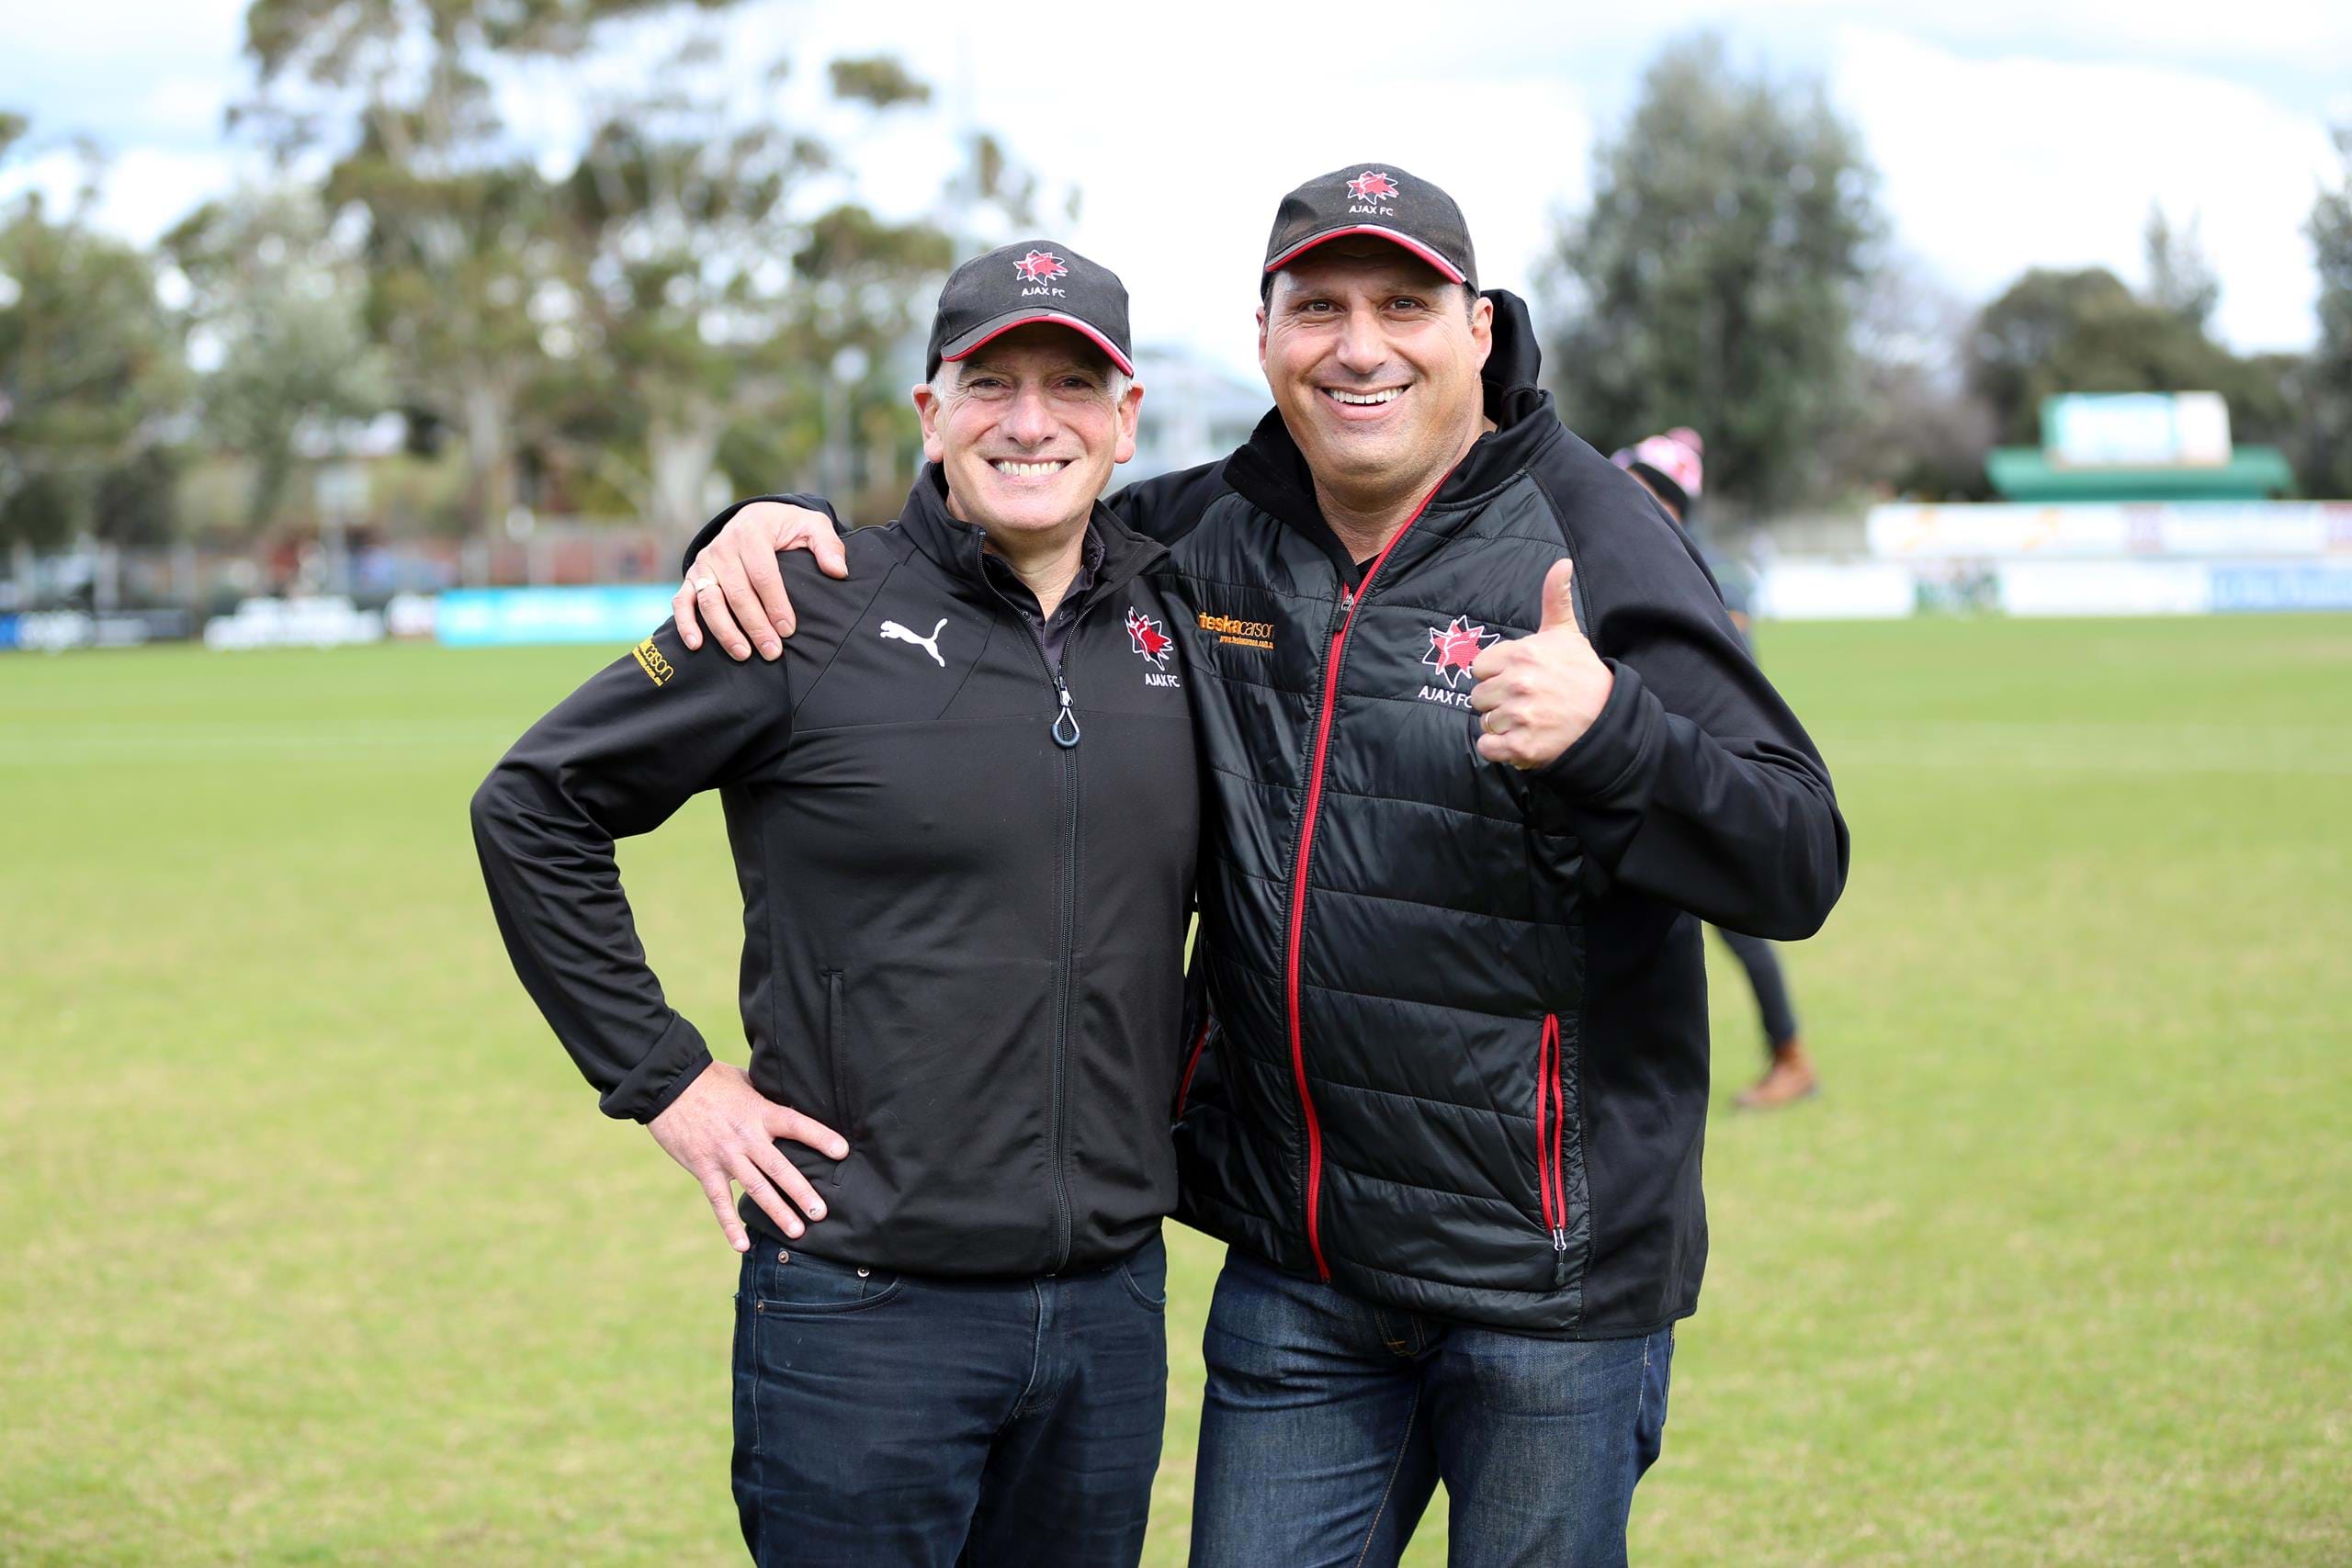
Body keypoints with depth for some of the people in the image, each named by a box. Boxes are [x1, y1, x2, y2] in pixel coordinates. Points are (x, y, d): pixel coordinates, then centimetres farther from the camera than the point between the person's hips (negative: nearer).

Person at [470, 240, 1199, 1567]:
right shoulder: (815, 615, -7)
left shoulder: (1177, 619, 7)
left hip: (1115, 1297, 5)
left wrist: (1179, 1061, 11)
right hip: (866, 1301, -5)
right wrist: (664, 1078, -6)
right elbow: (532, 807, -3)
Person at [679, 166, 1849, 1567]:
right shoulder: (1204, 536, 4)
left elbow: (1800, 867, -14)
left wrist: (1608, 736, -33)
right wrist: (773, 529, -1)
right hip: (1296, 1269, 4)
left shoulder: (1594, 543, -9)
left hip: (1553, 1271, -4)